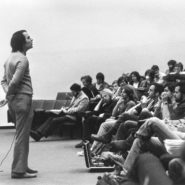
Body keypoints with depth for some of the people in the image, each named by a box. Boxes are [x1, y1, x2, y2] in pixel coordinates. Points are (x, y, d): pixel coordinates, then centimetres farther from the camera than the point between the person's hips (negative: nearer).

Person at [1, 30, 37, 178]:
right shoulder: (22, 59, -14)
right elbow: (15, 81, -23)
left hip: (14, 100, 10)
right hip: (23, 99, -10)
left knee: (22, 135, 17)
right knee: (22, 136, -6)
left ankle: (22, 166, 24)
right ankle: (19, 170, -4)